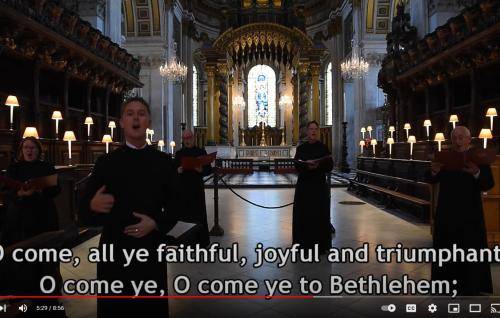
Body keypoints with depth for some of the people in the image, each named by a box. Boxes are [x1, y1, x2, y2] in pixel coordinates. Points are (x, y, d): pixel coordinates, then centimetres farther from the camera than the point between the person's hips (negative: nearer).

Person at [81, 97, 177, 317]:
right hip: (114, 252, 0)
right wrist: (93, 206, -23)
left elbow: (174, 207, 3)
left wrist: (156, 223, -15)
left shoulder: (163, 162, 3)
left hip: (151, 250, 1)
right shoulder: (106, 162, 1)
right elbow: (85, 208, -1)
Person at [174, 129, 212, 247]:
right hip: (182, 188, 2)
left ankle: (202, 241, 9)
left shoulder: (201, 152, 3)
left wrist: (201, 170, -19)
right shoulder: (179, 153, 9)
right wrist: (178, 170, -12)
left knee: (199, 214, 1)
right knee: (183, 214, 3)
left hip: (197, 188, -2)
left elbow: (209, 170, 0)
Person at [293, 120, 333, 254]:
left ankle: (322, 244, 9)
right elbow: (297, 165, -4)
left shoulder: (323, 147, 3)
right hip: (304, 185, 1)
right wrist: (307, 165, -23)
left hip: (320, 185, -1)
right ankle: (305, 243, 13)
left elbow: (330, 166, -3)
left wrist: (318, 165, -20)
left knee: (320, 214, 0)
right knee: (304, 214, 2)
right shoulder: (301, 148, 7)